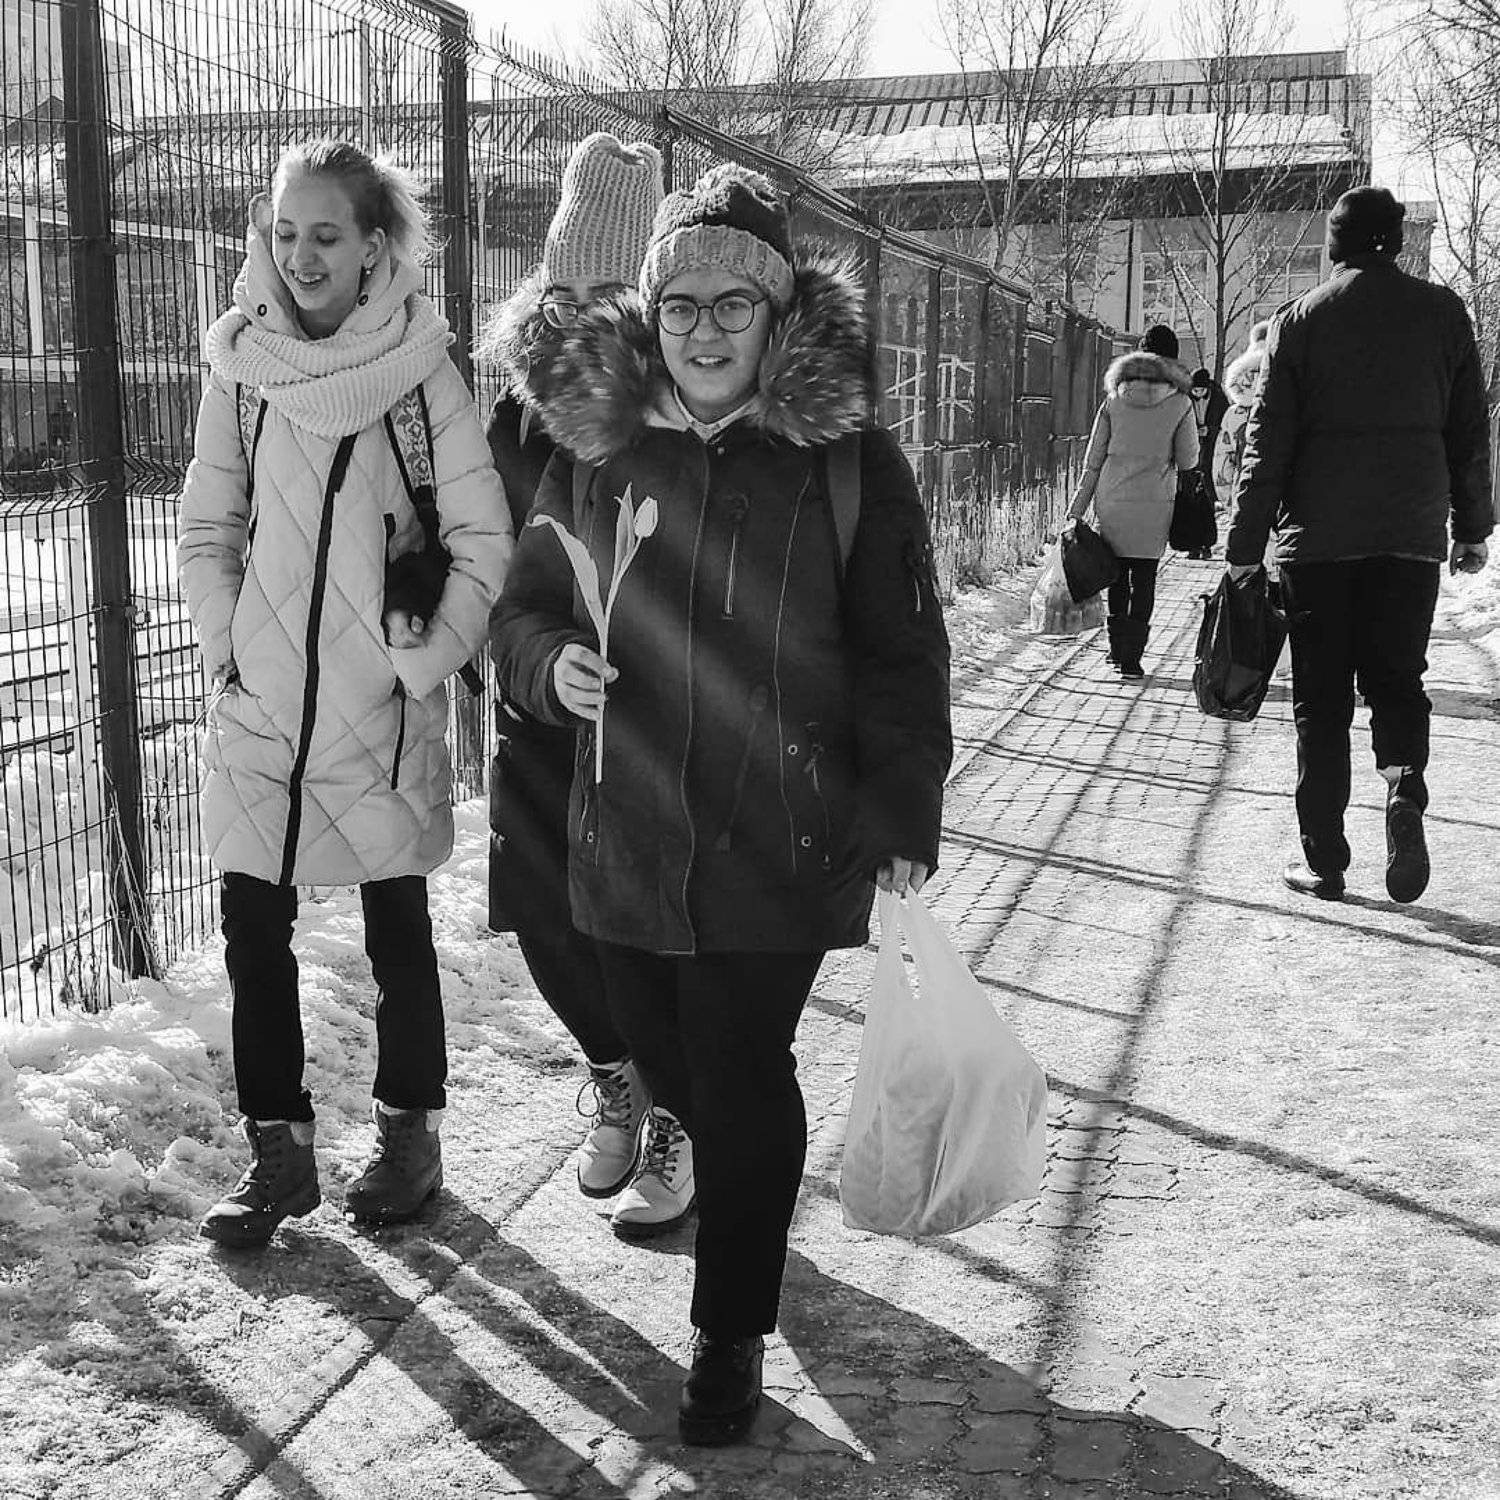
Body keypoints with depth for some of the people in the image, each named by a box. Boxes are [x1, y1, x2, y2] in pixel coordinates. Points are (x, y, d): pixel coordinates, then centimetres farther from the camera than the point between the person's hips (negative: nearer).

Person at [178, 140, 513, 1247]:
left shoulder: (420, 368, -6)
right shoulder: (242, 365, 3)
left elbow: (485, 541, -5)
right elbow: (206, 531, 10)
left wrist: (425, 662, -9)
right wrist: (226, 648, 0)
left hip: (383, 707, -3)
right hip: (257, 708, 3)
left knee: (398, 928, 9)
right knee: (254, 929, 6)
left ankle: (411, 1134, 26)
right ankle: (279, 1150, 21)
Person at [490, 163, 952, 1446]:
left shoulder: (851, 466, -5)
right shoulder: (600, 457, 3)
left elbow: (901, 664, -3)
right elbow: (524, 607, 13)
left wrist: (903, 829, -7)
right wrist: (552, 664, -9)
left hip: (779, 848, -3)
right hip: (626, 843, 4)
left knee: (742, 1088, 0)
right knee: (670, 1067, 16)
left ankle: (731, 1338, 19)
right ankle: (712, 1187, 48)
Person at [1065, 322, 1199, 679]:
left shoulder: (1115, 398, 2)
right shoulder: (1180, 403, -4)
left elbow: (1093, 460, 3)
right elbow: (1188, 461, -1)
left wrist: (1078, 510, 7)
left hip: (1112, 500, 2)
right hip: (1154, 503, -2)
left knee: (1117, 575, 16)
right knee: (1144, 579, 6)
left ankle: (1117, 647, 24)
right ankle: (1131, 657, 3)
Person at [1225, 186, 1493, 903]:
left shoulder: (1299, 319, 0)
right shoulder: (1442, 311, 6)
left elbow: (1268, 440, -2)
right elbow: (1470, 429, 9)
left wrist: (1246, 544, 1)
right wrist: (1472, 526, 18)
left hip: (1318, 534, -1)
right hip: (1412, 533, 1)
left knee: (1321, 697, 5)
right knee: (1396, 679, 13)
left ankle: (1322, 860, 6)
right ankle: (1404, 791, -15)